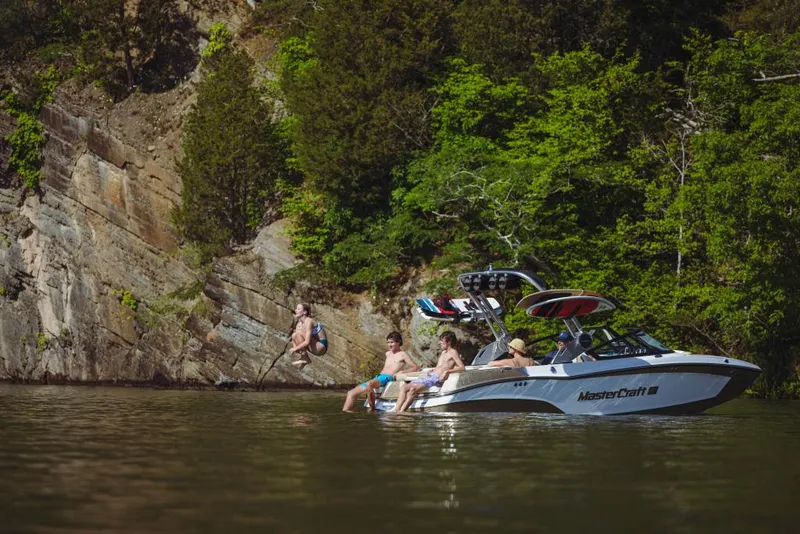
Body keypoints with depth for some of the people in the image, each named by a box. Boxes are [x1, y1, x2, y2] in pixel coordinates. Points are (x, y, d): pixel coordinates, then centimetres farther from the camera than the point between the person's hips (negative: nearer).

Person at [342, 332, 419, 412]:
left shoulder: (402, 354, 3)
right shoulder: (388, 354, 24)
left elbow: (416, 367, -4)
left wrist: (402, 372, -14)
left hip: (387, 378, -8)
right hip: (377, 377, 8)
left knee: (369, 384, -40)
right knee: (351, 393, -4)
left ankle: (372, 408, -27)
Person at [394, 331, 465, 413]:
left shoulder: (453, 352, 0)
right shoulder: (443, 352, 25)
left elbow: (462, 368, -10)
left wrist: (447, 371, -21)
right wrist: (433, 370, 13)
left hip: (437, 379, -9)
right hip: (429, 376, 9)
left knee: (413, 389, -30)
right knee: (404, 387, -9)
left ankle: (401, 412, -32)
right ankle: (396, 411, -20)